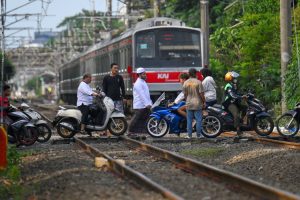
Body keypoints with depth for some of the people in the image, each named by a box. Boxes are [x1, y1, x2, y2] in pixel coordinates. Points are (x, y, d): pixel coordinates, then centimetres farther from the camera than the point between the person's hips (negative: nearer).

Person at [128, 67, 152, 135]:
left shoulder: (144, 82, 18)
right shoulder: (138, 83, -13)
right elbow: (141, 95, -20)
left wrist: (150, 103, 14)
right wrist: (147, 104, -25)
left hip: (146, 105, 9)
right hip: (140, 106, -9)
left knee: (145, 119, 5)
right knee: (136, 119, -5)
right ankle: (130, 131, 2)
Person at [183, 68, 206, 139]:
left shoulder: (185, 83, 1)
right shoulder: (198, 82, -10)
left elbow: (185, 94, 6)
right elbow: (201, 94, -10)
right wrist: (204, 102, 0)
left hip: (189, 104, 3)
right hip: (198, 104, -3)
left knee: (189, 120, 7)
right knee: (198, 120, 3)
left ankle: (189, 135, 7)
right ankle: (198, 134, 3)